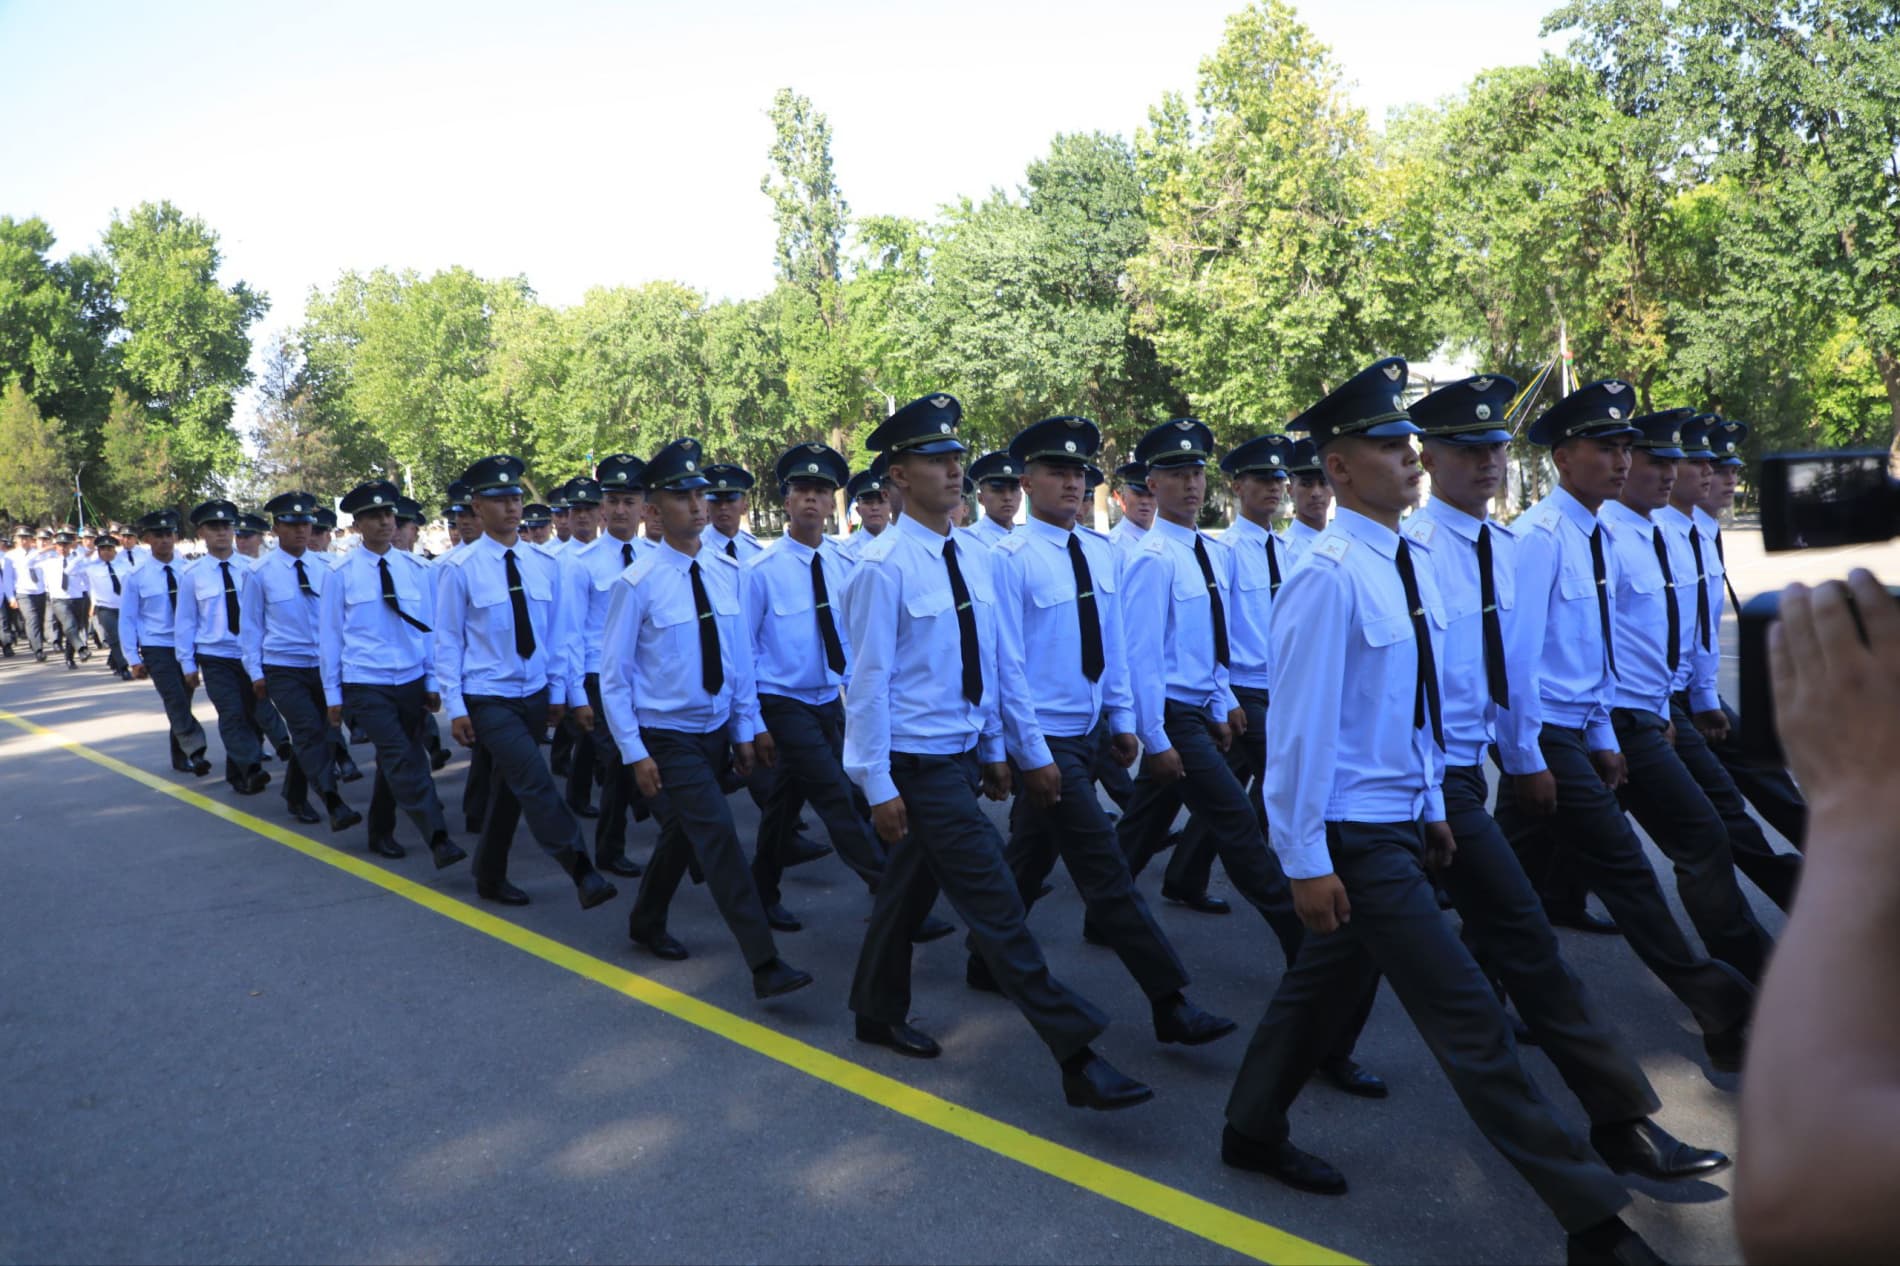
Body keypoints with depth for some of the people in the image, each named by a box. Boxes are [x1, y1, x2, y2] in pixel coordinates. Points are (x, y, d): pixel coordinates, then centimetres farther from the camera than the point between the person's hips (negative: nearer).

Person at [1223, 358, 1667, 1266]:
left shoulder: (1410, 561, 7)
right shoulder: (1330, 573, -19)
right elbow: (1300, 724, -20)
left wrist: (1432, 807, 17)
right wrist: (1306, 860, -18)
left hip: (1400, 824, 9)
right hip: (1352, 836, -9)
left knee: (1324, 982, 20)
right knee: (1467, 1017, -2)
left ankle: (1253, 1133, 40)